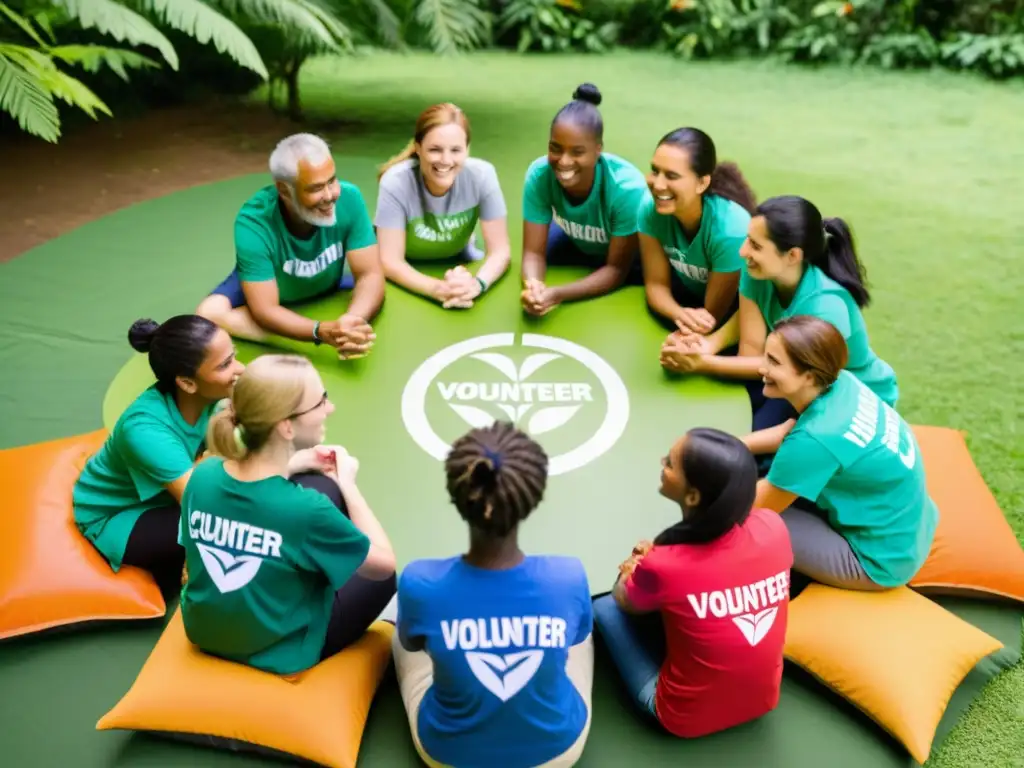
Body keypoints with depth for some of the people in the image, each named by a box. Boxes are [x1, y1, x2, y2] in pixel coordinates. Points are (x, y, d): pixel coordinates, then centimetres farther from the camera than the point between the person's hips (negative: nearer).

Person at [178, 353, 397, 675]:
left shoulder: (203, 475, -17)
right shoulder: (307, 509, -33)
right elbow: (385, 563, -16)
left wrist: (289, 468, -3)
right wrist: (347, 483, -9)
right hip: (281, 654, -5)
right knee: (381, 575, 18)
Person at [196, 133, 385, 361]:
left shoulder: (348, 198, -28)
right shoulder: (253, 223, -34)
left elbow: (370, 275, -26)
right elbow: (265, 311, -35)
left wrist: (351, 322, -48)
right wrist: (325, 332, -54)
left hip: (325, 290, 2)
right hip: (258, 289, -2)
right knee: (210, 314, -32)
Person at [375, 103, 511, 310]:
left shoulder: (482, 175, -26)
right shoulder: (396, 182, -30)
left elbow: (500, 251, -22)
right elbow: (390, 262, -28)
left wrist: (477, 283, -46)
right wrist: (438, 289, -48)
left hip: (458, 260, 1)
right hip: (409, 270, -1)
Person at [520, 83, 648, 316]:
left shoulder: (627, 188, -39)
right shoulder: (539, 174, -31)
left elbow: (617, 269, -31)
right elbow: (533, 252, -24)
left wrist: (558, 294, -47)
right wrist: (533, 285, -49)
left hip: (631, 254, -2)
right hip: (576, 243, 2)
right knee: (536, 296, -12)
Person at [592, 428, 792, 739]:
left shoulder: (663, 567, -29)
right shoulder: (772, 526, -18)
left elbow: (623, 600, -3)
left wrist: (635, 571, 16)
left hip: (688, 718, -5)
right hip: (763, 701, 5)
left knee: (605, 608, 7)